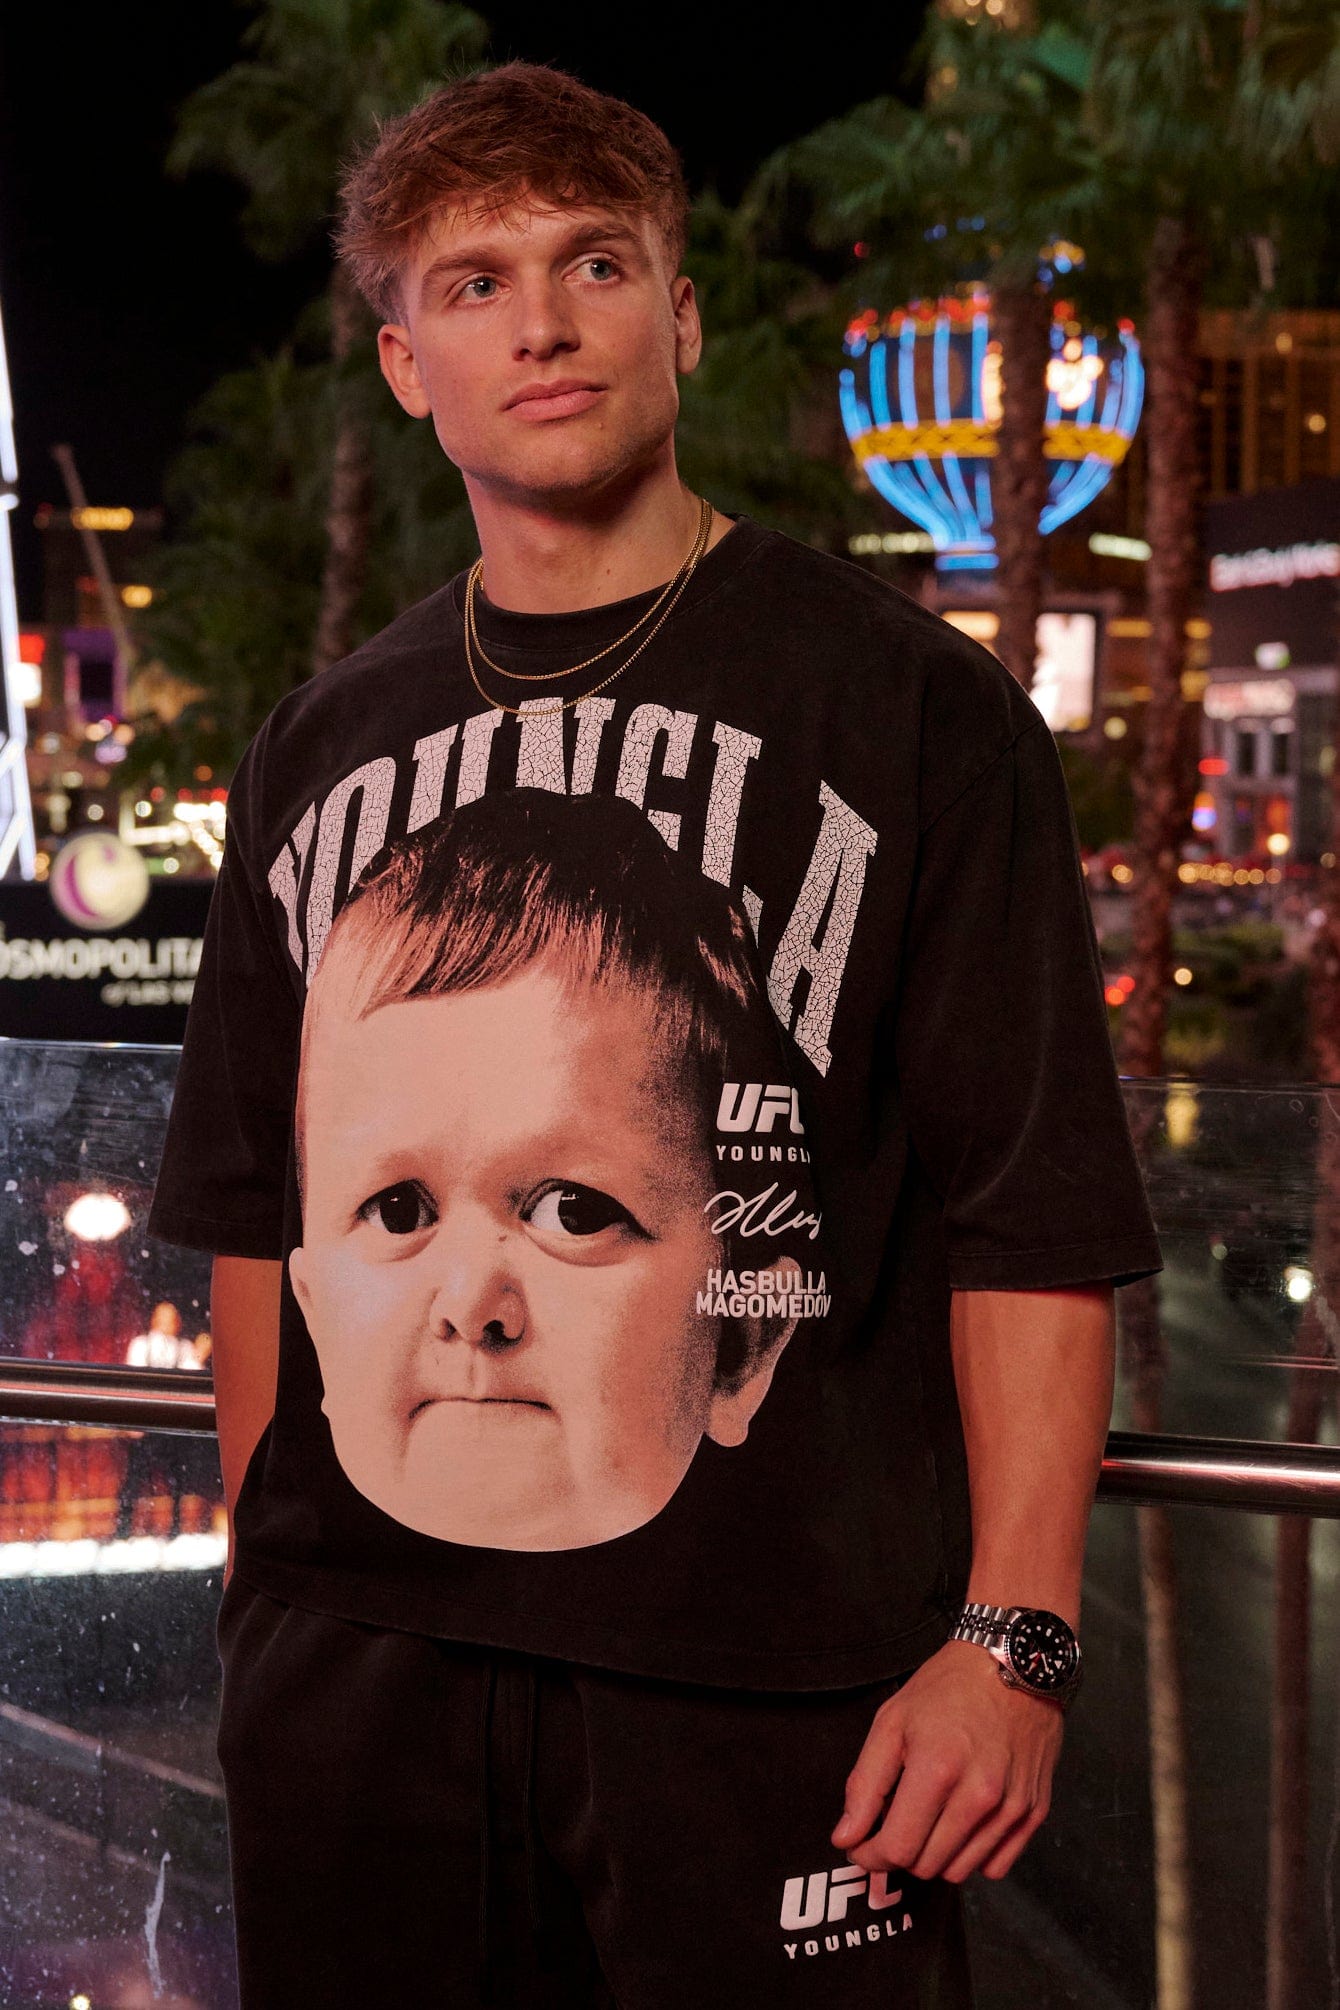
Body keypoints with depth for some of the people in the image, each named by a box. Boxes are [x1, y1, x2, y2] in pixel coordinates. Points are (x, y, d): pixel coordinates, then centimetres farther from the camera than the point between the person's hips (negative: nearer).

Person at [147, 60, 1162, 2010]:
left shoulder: (909, 702, -2)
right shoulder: (318, 752, 12)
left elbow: (1037, 1215, -6)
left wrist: (1012, 1635, -13)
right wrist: (265, 1585, 13)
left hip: (770, 1681, -3)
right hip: (358, 1666, 4)